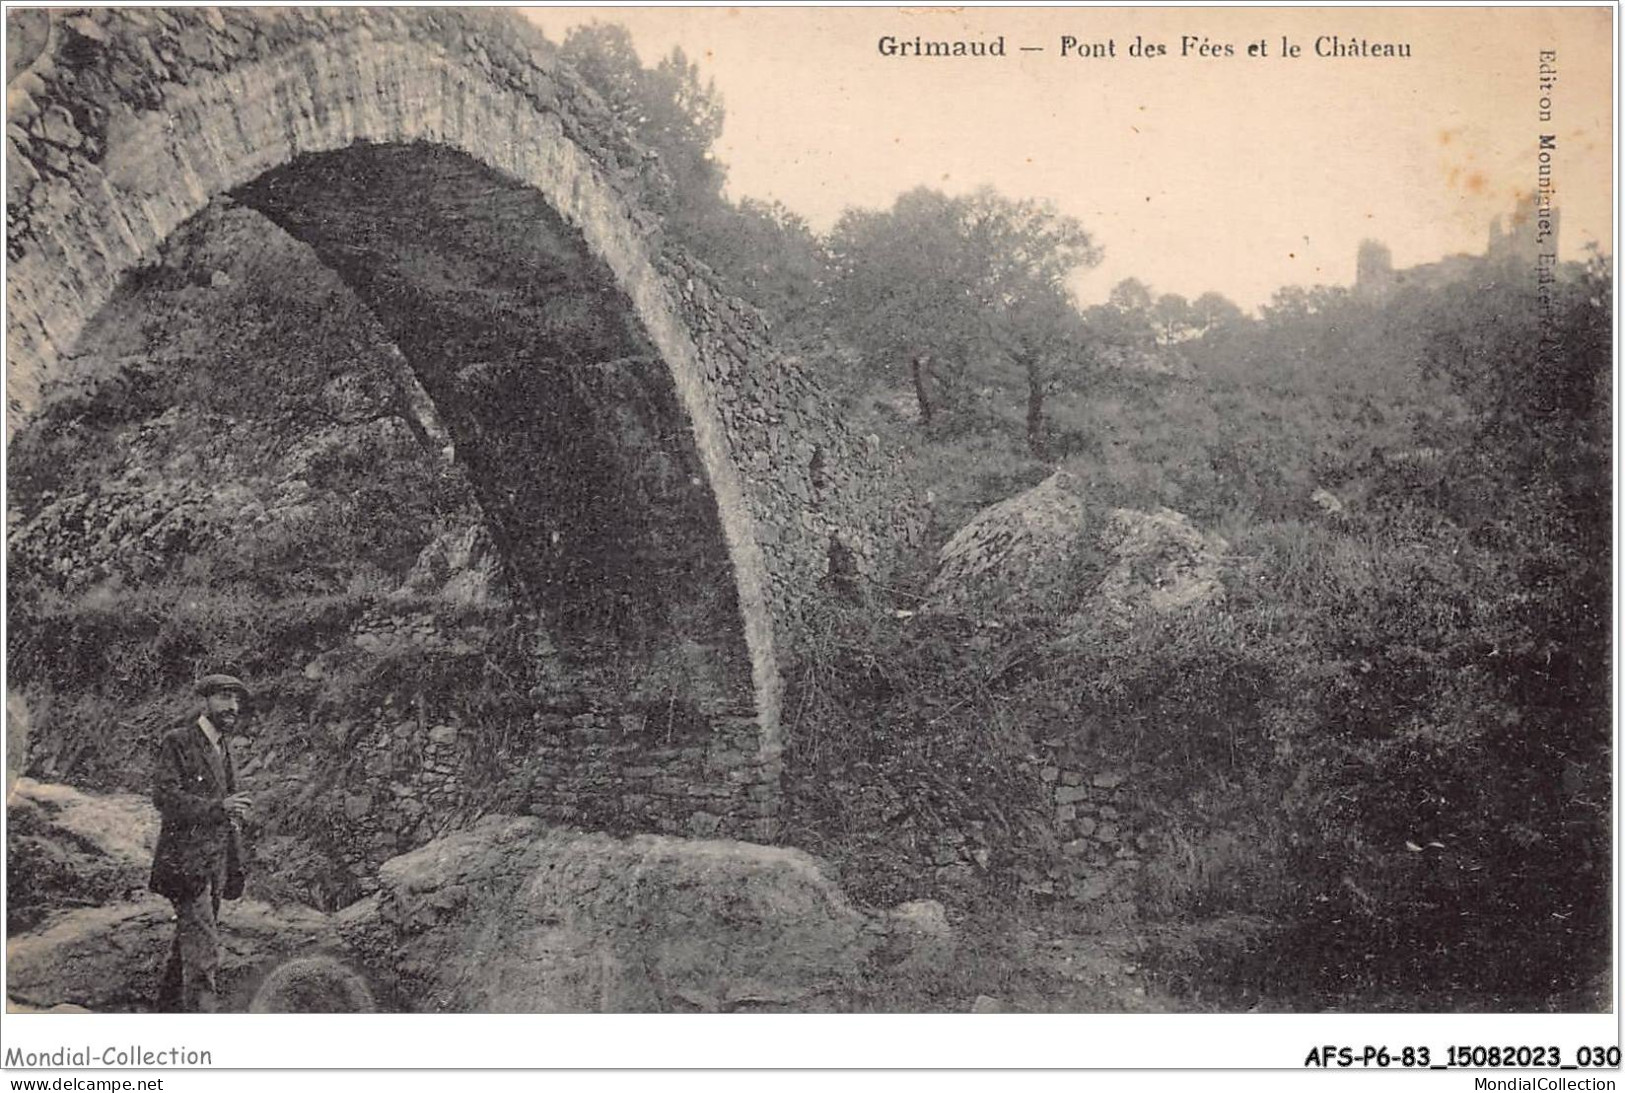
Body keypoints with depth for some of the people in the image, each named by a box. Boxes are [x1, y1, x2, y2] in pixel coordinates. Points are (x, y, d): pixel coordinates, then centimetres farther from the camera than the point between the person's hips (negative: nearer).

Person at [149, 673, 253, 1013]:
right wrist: (217, 807, -29)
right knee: (202, 949, -14)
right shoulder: (177, 742, -7)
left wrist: (235, 869, 20)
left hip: (214, 863, 8)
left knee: (188, 944, 13)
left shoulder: (224, 749, 17)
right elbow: (164, 797, -18)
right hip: (186, 863, -8)